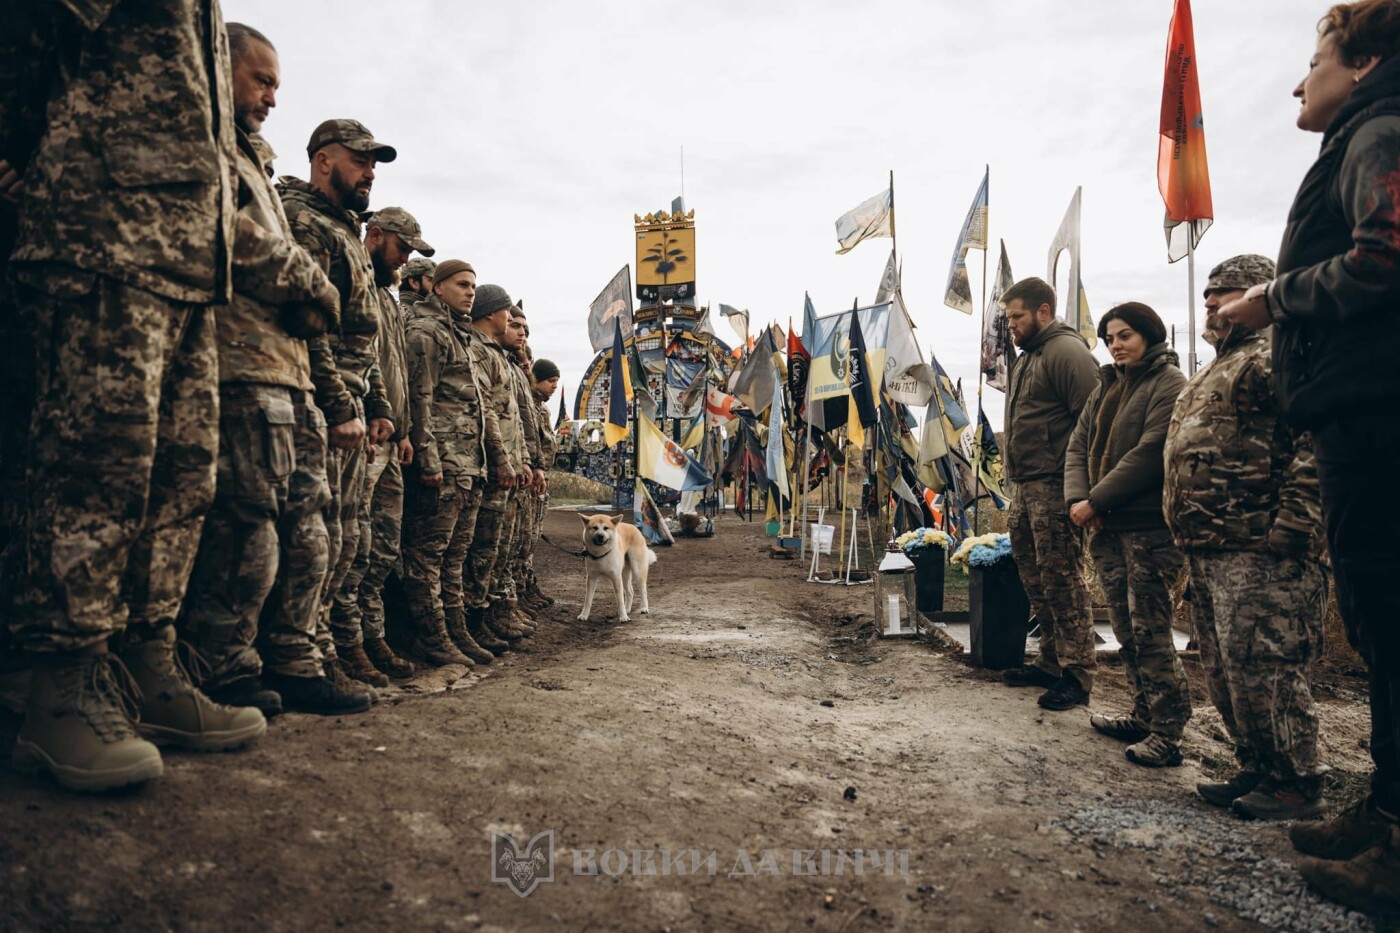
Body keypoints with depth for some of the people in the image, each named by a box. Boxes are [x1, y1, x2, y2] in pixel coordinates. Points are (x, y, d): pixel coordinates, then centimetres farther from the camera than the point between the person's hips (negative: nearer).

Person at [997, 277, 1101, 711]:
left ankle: (1076, 675, 3)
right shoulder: (1027, 357, 20)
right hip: (1024, 486, 10)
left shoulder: (1066, 352, -11)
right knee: (1035, 579, 14)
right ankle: (1050, 662, 25)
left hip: (1053, 488, -10)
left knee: (1062, 580, -6)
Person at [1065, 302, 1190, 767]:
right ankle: (1144, 715, 25)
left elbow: (1150, 452, -17)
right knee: (1126, 628, 13)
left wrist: (1096, 501, -16)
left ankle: (1166, 733, 2)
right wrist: (1077, 497, -4)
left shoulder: (1168, 383, -7)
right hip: (1106, 527, 8)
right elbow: (1078, 445, 13)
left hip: (1148, 527, -8)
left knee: (1149, 630, -6)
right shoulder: (1107, 386, 18)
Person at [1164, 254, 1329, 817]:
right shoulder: (1207, 379, 25)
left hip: (1257, 553, -10)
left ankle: (1296, 784, 7)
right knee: (1224, 674, 14)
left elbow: (1315, 443, -19)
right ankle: (1256, 770, 25)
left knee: (1264, 671, -5)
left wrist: (1290, 527, -24)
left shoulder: (1274, 360, -7)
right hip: (1207, 553, 10)